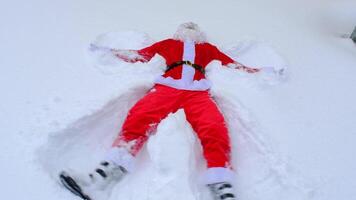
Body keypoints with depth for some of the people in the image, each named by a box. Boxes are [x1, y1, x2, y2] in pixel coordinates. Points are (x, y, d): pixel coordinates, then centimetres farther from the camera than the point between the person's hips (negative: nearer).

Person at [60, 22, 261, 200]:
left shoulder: (207, 47, 38)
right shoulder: (169, 43, 35)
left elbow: (231, 63, 38)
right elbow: (140, 54, 35)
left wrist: (257, 71, 41)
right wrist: (110, 51, 35)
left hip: (198, 92, 0)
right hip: (167, 87, 0)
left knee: (215, 129, -31)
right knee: (138, 117, -30)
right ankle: (107, 171, -40)